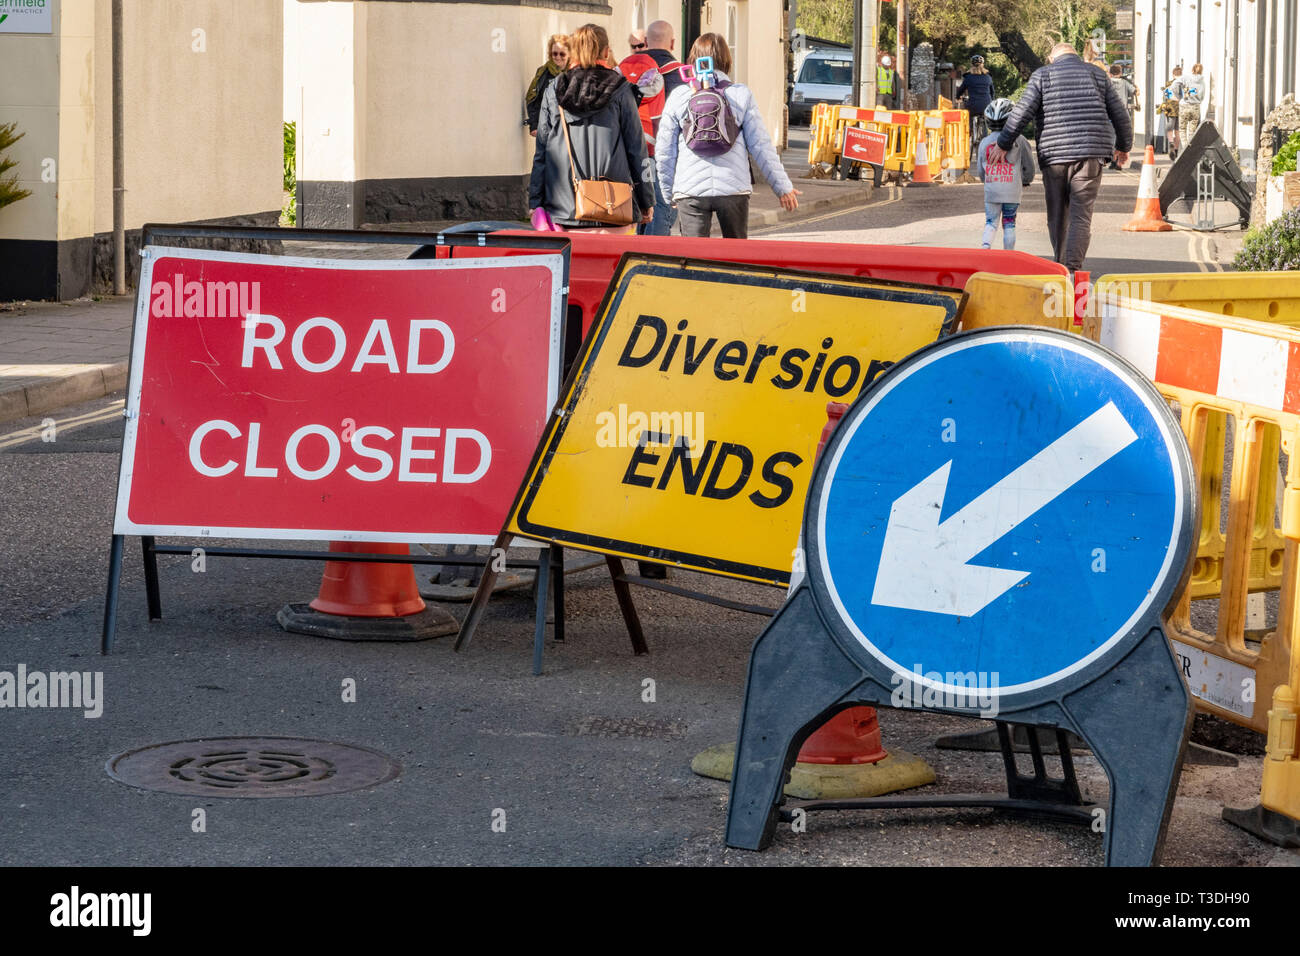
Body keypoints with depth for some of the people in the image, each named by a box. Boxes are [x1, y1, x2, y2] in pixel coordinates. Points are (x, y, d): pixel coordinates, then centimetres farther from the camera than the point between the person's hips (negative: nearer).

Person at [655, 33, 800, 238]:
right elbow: (761, 146, 1)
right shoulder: (741, 94, 1)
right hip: (734, 189, 1)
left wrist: (668, 191, 18)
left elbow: (664, 151, 6)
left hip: (690, 191, 0)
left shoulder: (679, 96, 2)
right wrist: (783, 187, 9)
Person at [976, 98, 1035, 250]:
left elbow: (981, 171, 10)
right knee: (1009, 223, 7)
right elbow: (1028, 165, 3)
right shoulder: (1019, 140, -3)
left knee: (991, 222, 7)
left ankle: (985, 245, -17)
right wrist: (1026, 181, 23)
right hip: (1012, 191, -1)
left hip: (991, 191, 2)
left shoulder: (984, 142, 5)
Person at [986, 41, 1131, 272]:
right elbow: (1120, 115, 15)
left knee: (1057, 217, 12)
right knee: (1081, 217, -5)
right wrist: (1123, 146, 29)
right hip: (1089, 157, 0)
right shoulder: (1096, 75, 13)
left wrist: (1003, 144, 5)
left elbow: (1021, 113, -4)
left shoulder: (1043, 75, 6)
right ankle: (1072, 269, -20)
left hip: (1053, 157, 0)